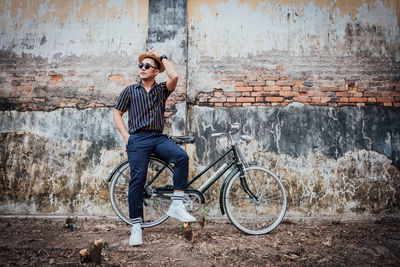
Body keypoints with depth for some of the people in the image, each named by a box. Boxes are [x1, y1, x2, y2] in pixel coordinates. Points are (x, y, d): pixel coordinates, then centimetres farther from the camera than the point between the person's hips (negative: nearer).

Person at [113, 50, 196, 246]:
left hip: (159, 138, 1)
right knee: (137, 179, -9)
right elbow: (117, 114, 15)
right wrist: (126, 135, 0)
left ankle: (176, 205, -21)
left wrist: (162, 57, 7)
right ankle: (136, 226, 0)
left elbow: (174, 77, -7)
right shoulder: (130, 91, 13)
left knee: (181, 156, -26)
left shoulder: (162, 90, 13)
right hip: (138, 139, -1)